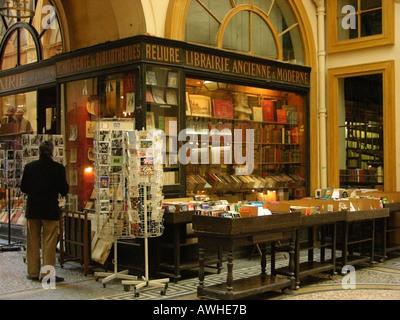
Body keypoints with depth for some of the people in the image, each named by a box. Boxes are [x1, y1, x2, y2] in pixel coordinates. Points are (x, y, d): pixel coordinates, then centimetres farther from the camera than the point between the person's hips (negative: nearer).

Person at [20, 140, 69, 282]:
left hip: (32, 209, 3)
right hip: (50, 210, -3)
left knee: (33, 243, 13)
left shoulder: (30, 166, -2)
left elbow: (23, 187, 3)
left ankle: (33, 272, 19)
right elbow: (64, 190, -7)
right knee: (49, 243, 4)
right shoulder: (58, 168, -9)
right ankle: (47, 274, 5)